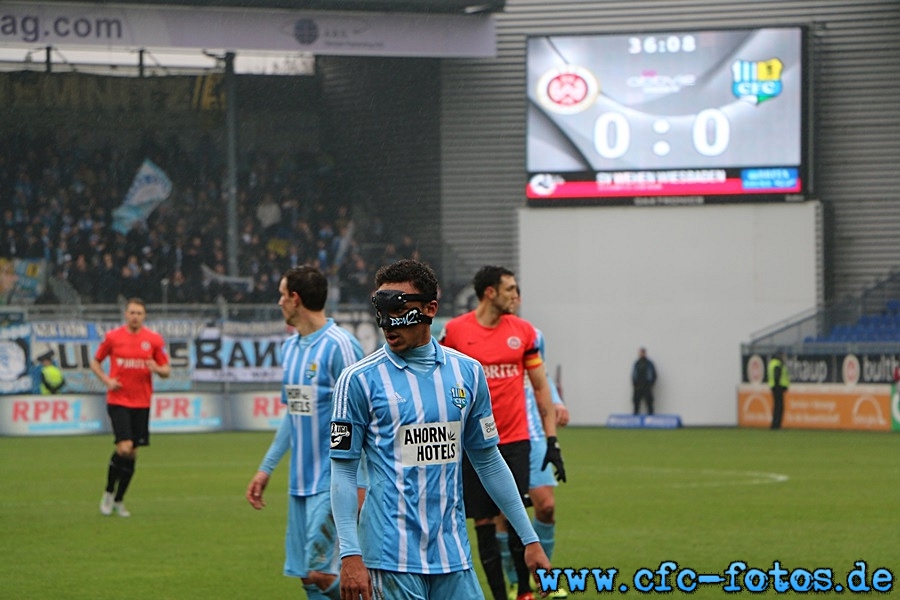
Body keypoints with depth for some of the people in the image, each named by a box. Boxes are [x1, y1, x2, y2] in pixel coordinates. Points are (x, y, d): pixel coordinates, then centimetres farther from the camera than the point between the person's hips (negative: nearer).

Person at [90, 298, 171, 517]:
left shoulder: (154, 340, 4)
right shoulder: (113, 337, 1)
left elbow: (167, 370, 8)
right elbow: (95, 362, 12)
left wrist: (157, 369, -15)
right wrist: (107, 380, -6)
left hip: (142, 403, 3)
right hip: (118, 401, -3)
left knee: (132, 453, 5)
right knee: (124, 448, -17)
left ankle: (118, 500, 19)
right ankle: (109, 492, 4)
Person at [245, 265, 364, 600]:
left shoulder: (338, 346, -13)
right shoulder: (290, 347, 13)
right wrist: (266, 468, 23)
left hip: (332, 482, -8)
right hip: (300, 481, 8)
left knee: (322, 573, -15)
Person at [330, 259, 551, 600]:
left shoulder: (467, 372, 8)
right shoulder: (360, 379, -3)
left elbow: (488, 461, 16)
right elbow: (343, 470, -3)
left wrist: (529, 538, 15)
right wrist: (350, 554, -11)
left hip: (453, 556, 4)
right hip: (391, 557, -4)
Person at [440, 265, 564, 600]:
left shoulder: (523, 331, 4)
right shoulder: (454, 331, -3)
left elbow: (540, 387, 9)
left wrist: (552, 439, 5)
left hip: (514, 440, 1)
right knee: (484, 522, 2)